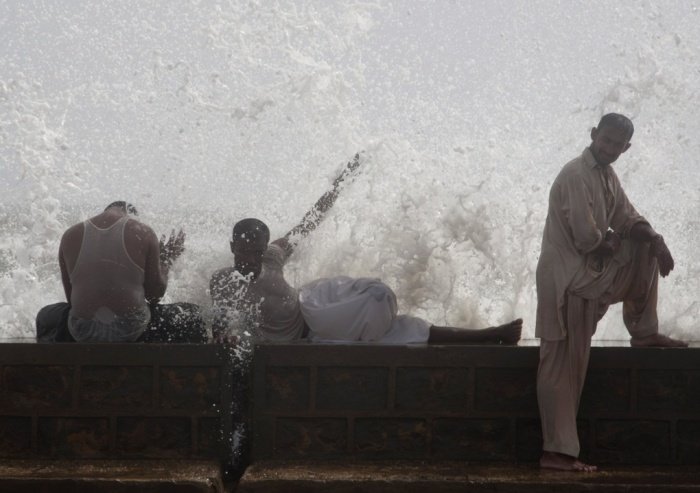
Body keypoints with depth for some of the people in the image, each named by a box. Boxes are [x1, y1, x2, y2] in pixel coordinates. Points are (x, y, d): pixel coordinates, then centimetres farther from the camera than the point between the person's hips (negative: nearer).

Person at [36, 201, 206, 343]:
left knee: (46, 317, 36)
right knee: (190, 315, 22)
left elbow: (71, 297, 10)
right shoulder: (143, 233, -2)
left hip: (83, 332, 2)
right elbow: (156, 292, 3)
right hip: (133, 329, -2)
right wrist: (165, 262, 19)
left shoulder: (70, 236, 6)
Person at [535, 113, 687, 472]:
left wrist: (655, 240, -6)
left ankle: (643, 333, 17)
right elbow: (587, 237, -24)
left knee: (646, 252, 13)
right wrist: (613, 241, -3)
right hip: (566, 278, -9)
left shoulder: (608, 175, 10)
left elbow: (627, 218, 14)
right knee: (563, 365, -8)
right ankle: (556, 452, -6)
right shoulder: (576, 176, -19)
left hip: (594, 272, 9)